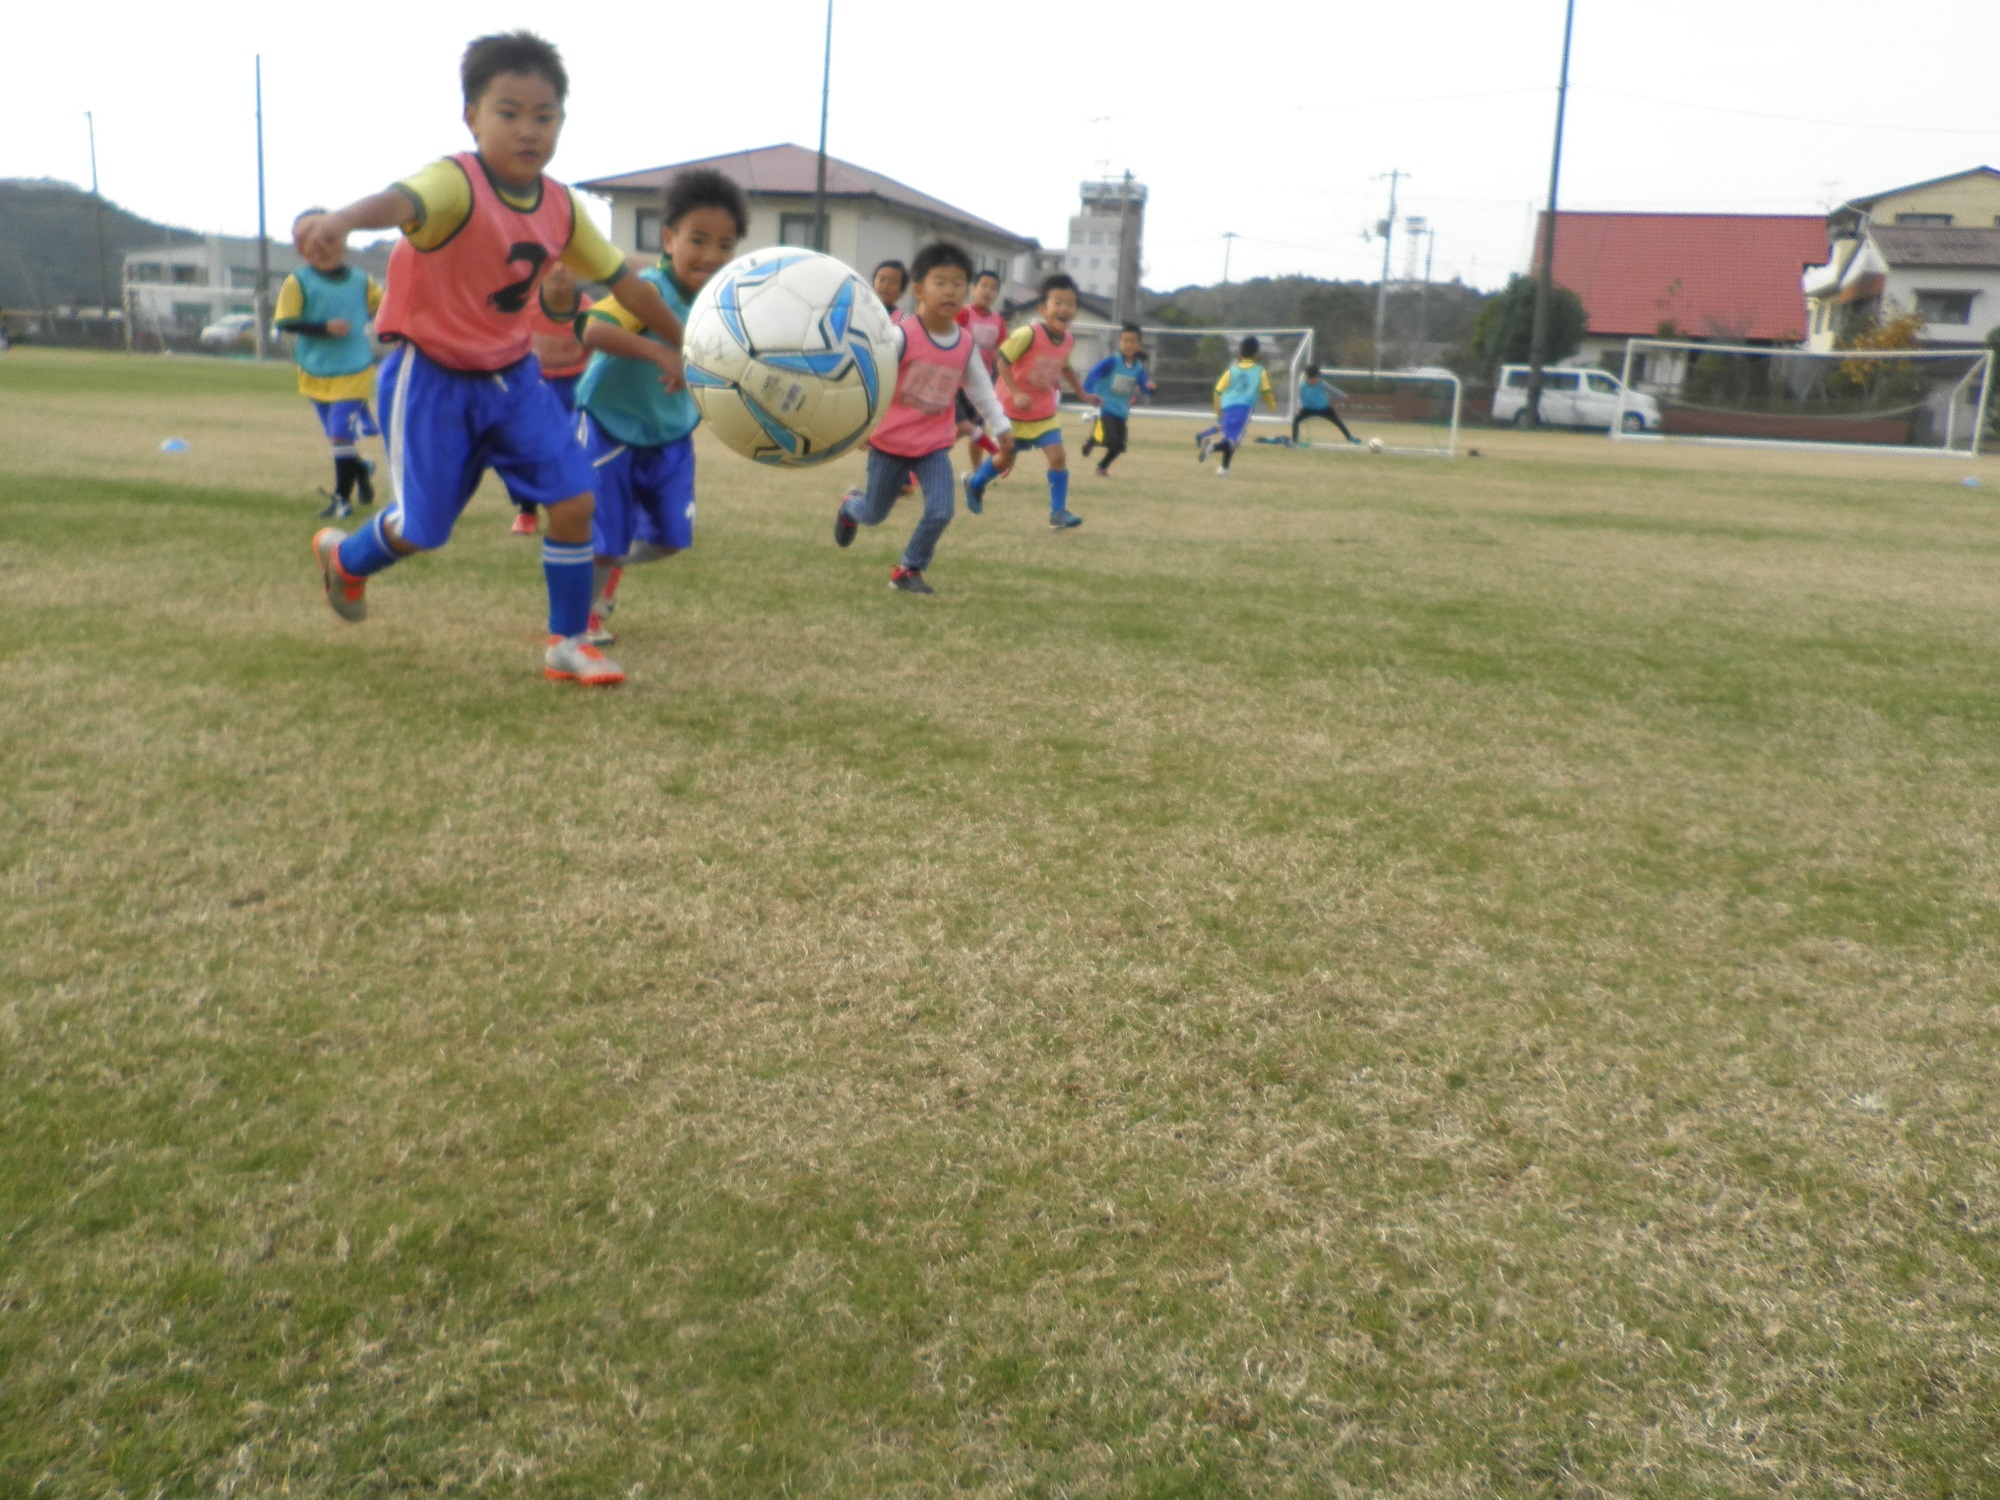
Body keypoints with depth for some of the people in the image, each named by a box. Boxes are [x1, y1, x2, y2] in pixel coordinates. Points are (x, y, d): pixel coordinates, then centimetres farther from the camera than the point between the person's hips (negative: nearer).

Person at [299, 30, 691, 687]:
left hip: (513, 376, 6)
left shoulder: (561, 207, -2)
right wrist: (345, 217, -70)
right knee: (423, 529, 2)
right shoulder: (455, 183, -23)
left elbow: (622, 279, 11)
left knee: (575, 501, -5)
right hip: (432, 380, -5)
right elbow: (403, 201, -47)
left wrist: (679, 342, 21)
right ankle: (344, 557, 38)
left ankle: (567, 643, 12)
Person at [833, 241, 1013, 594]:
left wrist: (1002, 429, 9)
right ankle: (850, 505, 50)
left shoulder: (966, 344, -3)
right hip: (890, 440, -3)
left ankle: (908, 570, 9)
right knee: (874, 515, 12)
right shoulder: (902, 335, -20)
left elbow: (982, 390, 9)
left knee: (940, 512, -13)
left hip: (935, 443, 3)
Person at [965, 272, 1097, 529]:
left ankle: (1058, 511, 1)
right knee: (1006, 458, 13)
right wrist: (1016, 394, -30)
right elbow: (1003, 361, -21)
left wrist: (1083, 394, 16)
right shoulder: (1027, 334, -26)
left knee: (1058, 456, -11)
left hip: (1044, 411, 4)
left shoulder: (1068, 340, -5)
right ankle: (975, 482, 43)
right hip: (1014, 409, -4)